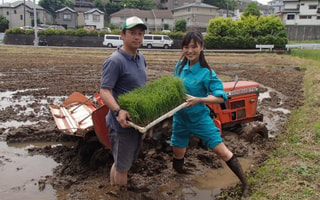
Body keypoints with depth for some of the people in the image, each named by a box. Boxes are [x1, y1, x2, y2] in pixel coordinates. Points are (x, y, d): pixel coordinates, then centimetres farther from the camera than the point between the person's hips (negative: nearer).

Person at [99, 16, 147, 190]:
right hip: (122, 123, -9)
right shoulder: (114, 61, -19)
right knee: (122, 166, 4)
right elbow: (104, 91, -26)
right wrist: (118, 111, -40)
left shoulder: (141, 58, 8)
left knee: (124, 162, 23)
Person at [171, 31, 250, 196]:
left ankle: (245, 184, 12)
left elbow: (220, 97, -19)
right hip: (180, 118, 5)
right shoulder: (180, 65, -1)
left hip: (200, 118, -5)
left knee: (221, 151, -4)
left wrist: (198, 99, -31)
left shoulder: (206, 72, -17)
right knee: (178, 155, 15)